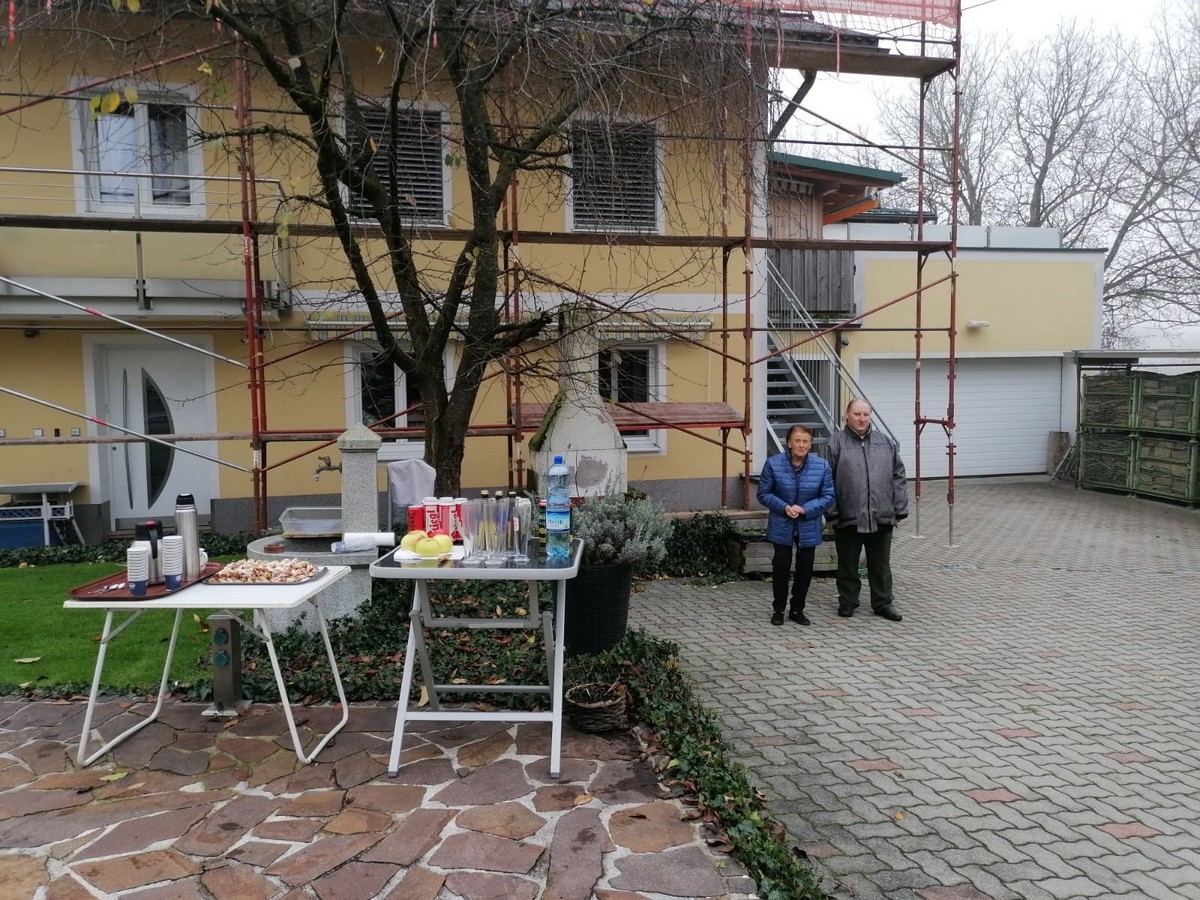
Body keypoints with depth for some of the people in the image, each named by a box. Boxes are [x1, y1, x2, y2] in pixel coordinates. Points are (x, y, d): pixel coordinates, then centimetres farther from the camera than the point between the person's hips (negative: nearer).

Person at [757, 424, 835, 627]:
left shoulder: (822, 466, -8)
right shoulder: (773, 463, -11)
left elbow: (828, 496, -4)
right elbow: (763, 494, -4)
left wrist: (805, 509, -17)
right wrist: (784, 507, -19)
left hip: (809, 527, 2)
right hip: (782, 527, -1)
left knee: (805, 569, 9)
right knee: (781, 567, 3)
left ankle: (797, 609, 27)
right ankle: (778, 609, 21)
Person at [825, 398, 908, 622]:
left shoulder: (886, 442, 8)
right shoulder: (836, 443, -1)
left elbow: (898, 478, 8)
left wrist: (899, 510, 3)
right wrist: (832, 513, -6)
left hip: (882, 517, 2)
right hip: (848, 518, -2)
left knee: (881, 564, 12)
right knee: (848, 564, 11)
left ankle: (883, 602, 24)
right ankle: (847, 601, 25)